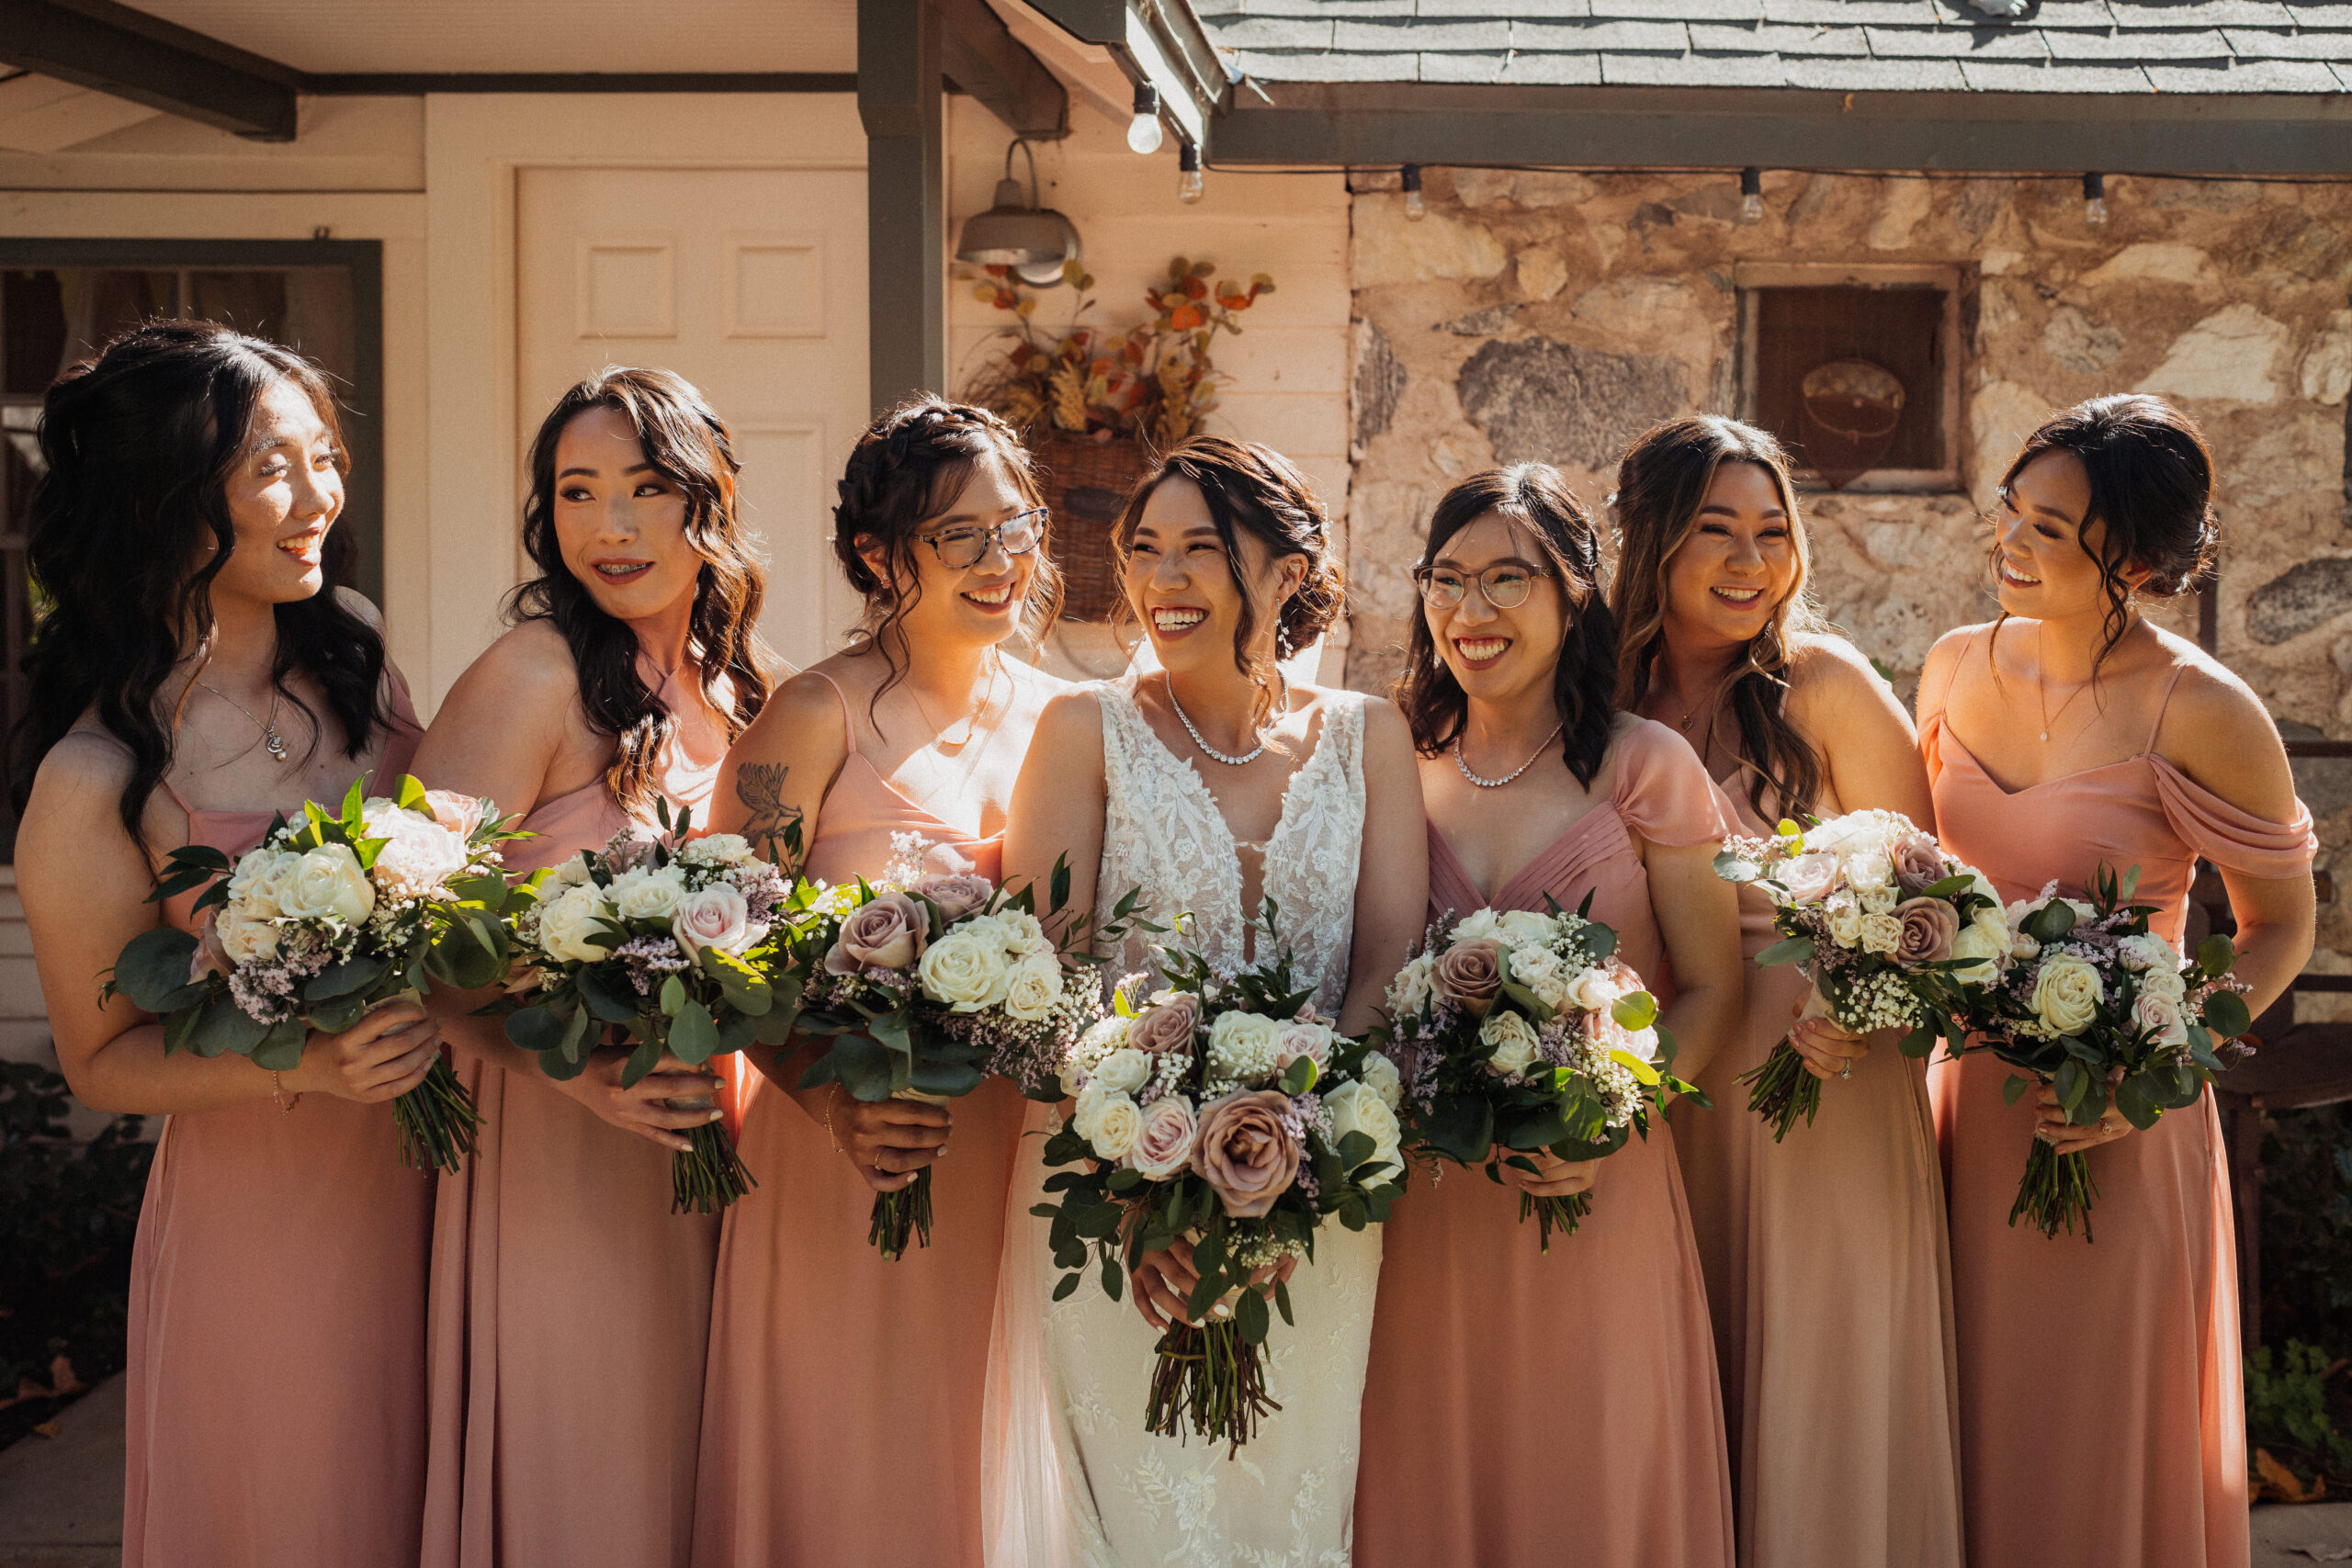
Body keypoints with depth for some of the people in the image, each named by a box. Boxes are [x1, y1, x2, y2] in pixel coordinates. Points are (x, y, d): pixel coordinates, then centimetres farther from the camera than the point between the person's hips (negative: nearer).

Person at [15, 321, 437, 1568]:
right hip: (263, 1219, -5)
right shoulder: (95, 781, -17)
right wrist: (302, 1064, -25)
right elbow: (102, 1062, -9)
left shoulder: (357, 662, -2)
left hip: (428, 1183, 5)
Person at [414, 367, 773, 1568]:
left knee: (673, 1459, 19)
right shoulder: (534, 676, -17)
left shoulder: (729, 683, 6)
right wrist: (570, 1069, -31)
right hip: (553, 1148, -6)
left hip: (689, 1137, 7)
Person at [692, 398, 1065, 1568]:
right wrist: (836, 1105, -27)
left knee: (991, 1473, 16)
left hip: (1020, 1152, 5)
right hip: (858, 1158, -5)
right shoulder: (820, 716, -10)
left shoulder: (1056, 715, 6)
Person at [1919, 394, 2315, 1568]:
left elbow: (2280, 928, -6)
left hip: (2110, 1134, -5)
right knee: (1968, 1440, 17)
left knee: (2092, 1450, 10)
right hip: (1965, 1095, 5)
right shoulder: (1959, 667, 0)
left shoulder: (2200, 714, -16)